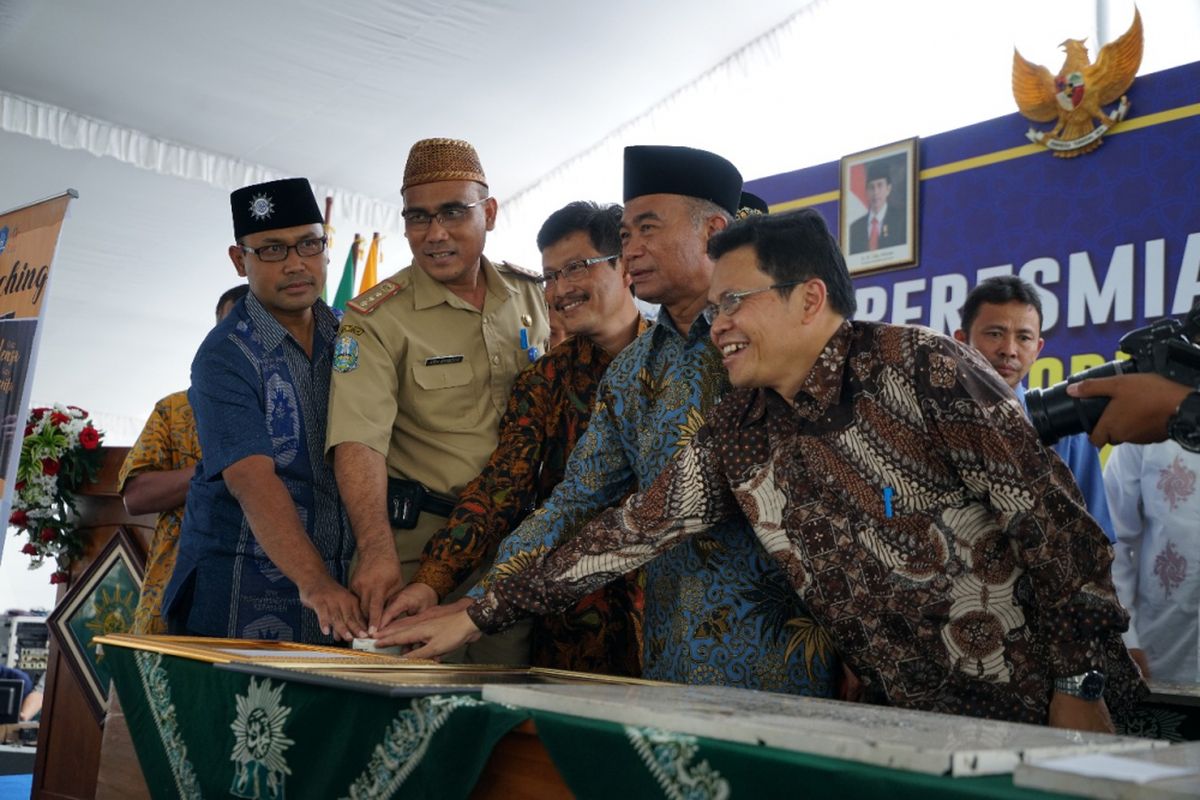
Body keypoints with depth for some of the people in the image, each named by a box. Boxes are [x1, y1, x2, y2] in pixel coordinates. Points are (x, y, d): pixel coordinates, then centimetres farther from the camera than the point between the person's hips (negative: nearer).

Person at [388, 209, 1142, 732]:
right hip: (903, 720, 5)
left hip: (1036, 708, -5)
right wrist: (478, 615, 4)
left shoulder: (922, 369, -14)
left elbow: (1053, 522, -15)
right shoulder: (737, 435, 3)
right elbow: (632, 530, 5)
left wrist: (1082, 689, -15)